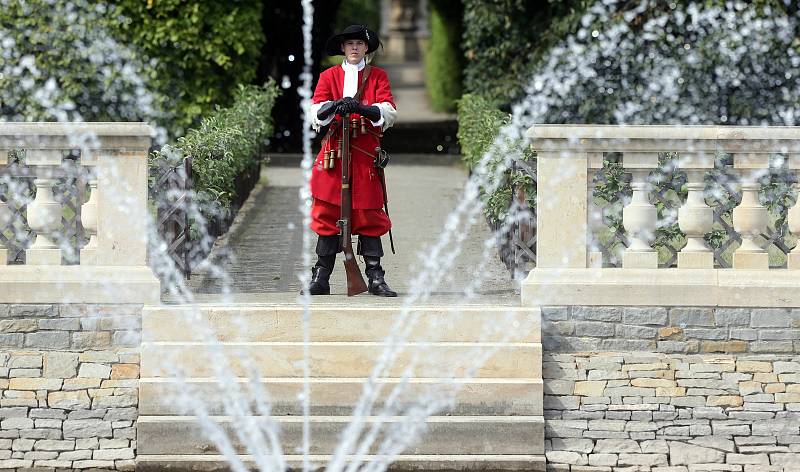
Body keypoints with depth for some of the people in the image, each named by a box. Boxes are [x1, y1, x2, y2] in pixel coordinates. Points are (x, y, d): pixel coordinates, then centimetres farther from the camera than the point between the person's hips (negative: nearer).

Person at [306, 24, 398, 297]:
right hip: (333, 155, 1)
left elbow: (389, 113, -3)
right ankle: (320, 279, 2)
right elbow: (316, 115, -1)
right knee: (327, 214, -1)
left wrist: (363, 109, -23)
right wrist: (335, 106, -23)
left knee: (369, 216, -3)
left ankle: (375, 279, -1)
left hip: (366, 156, 0)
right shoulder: (328, 77, 13)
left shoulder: (378, 76, 12)